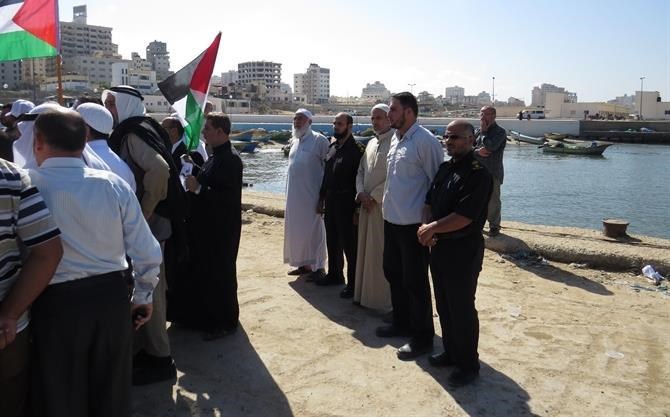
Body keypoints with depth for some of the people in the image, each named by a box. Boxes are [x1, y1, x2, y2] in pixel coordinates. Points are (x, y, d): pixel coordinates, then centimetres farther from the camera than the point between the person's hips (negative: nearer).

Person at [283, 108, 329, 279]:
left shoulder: (319, 140, -9)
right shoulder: (294, 141, 13)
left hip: (311, 195, -7)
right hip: (294, 195, 7)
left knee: (313, 230, -1)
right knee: (296, 230, 12)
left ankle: (318, 267, 9)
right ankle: (303, 264, 24)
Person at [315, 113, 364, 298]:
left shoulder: (356, 150, -12)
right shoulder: (332, 147, 11)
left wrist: (357, 206, -17)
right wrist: (322, 198, 15)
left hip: (346, 203, -8)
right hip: (330, 201, 8)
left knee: (349, 244, -1)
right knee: (332, 241, 18)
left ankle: (353, 284, 9)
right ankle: (334, 275, 33)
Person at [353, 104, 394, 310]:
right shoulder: (371, 143, 15)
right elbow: (361, 171, 17)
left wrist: (374, 196, -13)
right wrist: (361, 193, 0)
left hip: (385, 205, -8)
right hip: (367, 205, 8)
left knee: (382, 252, -3)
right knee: (365, 250, 12)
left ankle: (383, 299, 8)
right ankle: (365, 294, 22)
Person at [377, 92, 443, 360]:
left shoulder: (425, 141, -16)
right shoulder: (396, 138, 10)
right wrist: (386, 200, 13)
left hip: (413, 223, -9)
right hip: (392, 219, 9)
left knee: (415, 282, 1)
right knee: (393, 273, 20)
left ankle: (422, 338, 17)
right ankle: (401, 323, 39)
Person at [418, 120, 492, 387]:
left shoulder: (477, 173, -17)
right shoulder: (445, 168, 10)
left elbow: (464, 217, -24)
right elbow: (430, 201, 13)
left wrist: (432, 228, -14)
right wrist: (426, 229, -5)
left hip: (464, 251, -8)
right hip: (439, 247, 8)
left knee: (462, 309, 3)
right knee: (443, 305, 18)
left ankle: (468, 365, 19)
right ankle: (451, 352, 35)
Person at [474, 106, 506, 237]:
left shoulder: (500, 132, -8)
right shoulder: (477, 131, 9)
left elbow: (491, 146, -24)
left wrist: (484, 131, -12)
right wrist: (477, 151, -17)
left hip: (493, 173, -5)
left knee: (493, 201, 0)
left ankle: (494, 226, 13)